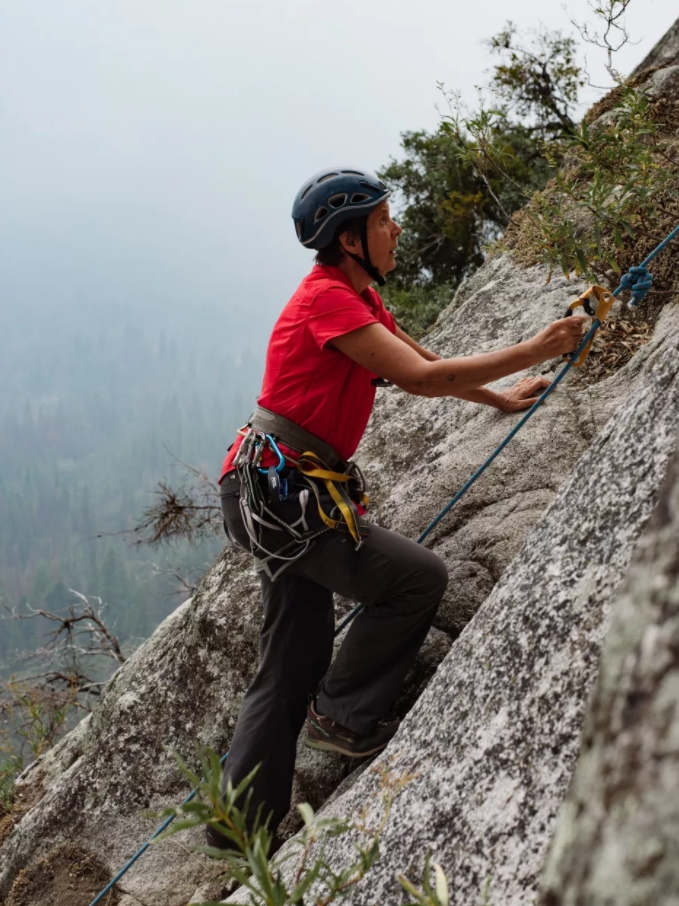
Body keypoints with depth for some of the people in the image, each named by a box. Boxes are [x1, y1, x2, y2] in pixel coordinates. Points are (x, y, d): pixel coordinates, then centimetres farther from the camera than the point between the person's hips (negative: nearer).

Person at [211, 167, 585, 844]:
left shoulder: (358, 298, 15)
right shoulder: (327, 298, -16)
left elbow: (424, 361, 29)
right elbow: (420, 379, -21)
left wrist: (503, 399, 29)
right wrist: (535, 352, -16)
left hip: (277, 495, 10)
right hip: (279, 490, -10)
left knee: (292, 665, 10)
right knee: (419, 577, -10)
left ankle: (242, 828, 15)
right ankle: (341, 713, 3)